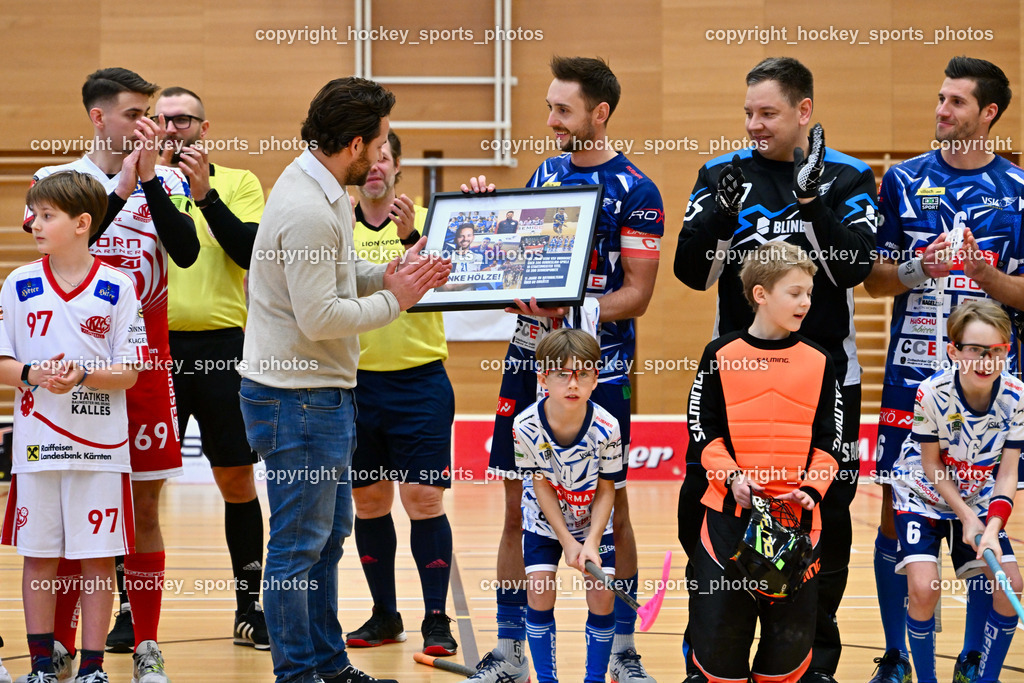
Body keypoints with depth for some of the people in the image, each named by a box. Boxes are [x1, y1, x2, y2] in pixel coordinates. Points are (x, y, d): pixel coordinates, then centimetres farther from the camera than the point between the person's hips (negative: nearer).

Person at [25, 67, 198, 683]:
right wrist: (122, 184, -18)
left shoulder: (166, 181, 5)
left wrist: (149, 177, -17)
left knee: (145, 510, 4)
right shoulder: (57, 179, 2)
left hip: (145, 362, 1)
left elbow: (187, 251, -11)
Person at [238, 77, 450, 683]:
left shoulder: (322, 190, 10)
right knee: (300, 544, -1)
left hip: (323, 394, 11)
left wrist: (388, 276, 2)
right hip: (298, 399, -11)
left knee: (328, 536, 18)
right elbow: (320, 316, -24)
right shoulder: (307, 211, -23)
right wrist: (393, 299, -13)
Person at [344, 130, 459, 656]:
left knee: (424, 499, -7)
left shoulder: (426, 221, 2)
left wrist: (410, 236, -30)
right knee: (369, 501, 7)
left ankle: (436, 619, -1)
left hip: (419, 380, -2)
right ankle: (384, 615, 19)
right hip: (355, 382, 2)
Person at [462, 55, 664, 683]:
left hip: (597, 369, -5)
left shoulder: (635, 191, -8)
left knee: (611, 509, 3)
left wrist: (567, 311, -25)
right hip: (530, 361, 5)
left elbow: (637, 294, -12)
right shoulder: (547, 173, 10)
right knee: (519, 508, 6)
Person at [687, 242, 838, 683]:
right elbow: (703, 430, 2)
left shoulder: (818, 362, 7)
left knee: (792, 625, 2)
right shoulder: (720, 356, 1)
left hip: (797, 513, 2)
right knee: (721, 618, -2)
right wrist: (732, 477, -14)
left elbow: (827, 440, 7)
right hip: (730, 512, -2)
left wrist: (812, 489, -9)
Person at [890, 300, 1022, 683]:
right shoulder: (933, 393, -27)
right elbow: (932, 465, -14)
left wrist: (991, 529, -28)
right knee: (924, 589, -21)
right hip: (924, 496, -3)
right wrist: (967, 519, -17)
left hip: (978, 500, 3)